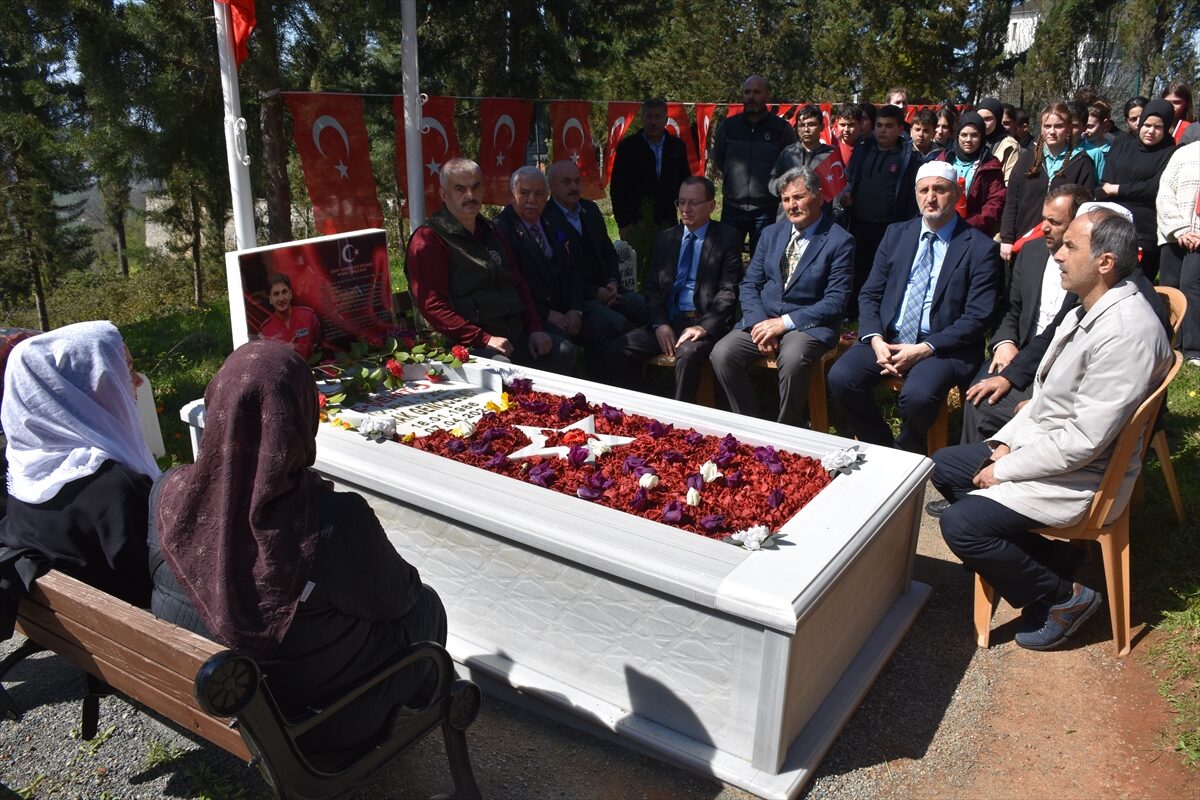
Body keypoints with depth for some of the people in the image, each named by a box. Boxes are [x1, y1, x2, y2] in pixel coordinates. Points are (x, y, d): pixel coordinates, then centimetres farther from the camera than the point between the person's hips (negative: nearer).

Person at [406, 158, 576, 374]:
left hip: (516, 335, 8)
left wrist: (534, 329, 10)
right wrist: (484, 339, -19)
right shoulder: (428, 240, -5)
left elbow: (518, 283, 25)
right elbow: (433, 307, -13)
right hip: (468, 345, -8)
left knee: (564, 351, -8)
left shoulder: (489, 231, 21)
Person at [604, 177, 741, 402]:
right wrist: (660, 324, -5)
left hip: (705, 322, -4)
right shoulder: (664, 239, 16)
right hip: (667, 322, 5)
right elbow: (652, 287, 12)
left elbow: (729, 291, -4)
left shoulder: (728, 238, 3)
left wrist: (704, 326, -18)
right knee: (617, 350, -16)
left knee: (688, 354, -36)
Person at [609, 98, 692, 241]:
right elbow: (617, 188, -1)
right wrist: (623, 223, -7)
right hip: (635, 222, -2)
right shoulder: (627, 146, 0)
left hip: (667, 222, 2)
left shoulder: (677, 146, 8)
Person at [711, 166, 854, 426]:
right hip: (762, 319, 5)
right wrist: (759, 324, -9)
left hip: (808, 325, -5)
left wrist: (784, 323, -18)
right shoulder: (771, 234, 14)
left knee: (792, 359, -36)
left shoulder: (839, 241, -3)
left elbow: (836, 300, -11)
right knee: (722, 353, -21)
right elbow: (749, 285, 10)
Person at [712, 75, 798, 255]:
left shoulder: (781, 128, -1)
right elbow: (717, 160, 19)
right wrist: (734, 178, 13)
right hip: (732, 207, 2)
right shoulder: (729, 125, 6)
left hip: (766, 210, -2)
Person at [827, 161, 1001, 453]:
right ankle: (881, 449, 1)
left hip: (943, 346, -4)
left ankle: (907, 456, 0)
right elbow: (870, 295, 10)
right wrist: (875, 339, -9)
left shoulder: (981, 248, -1)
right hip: (887, 339, 4)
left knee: (918, 395, -33)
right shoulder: (896, 234, 12)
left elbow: (977, 317, -7)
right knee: (840, 377, -21)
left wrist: (924, 349, -18)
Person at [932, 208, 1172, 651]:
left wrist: (1005, 470, -17)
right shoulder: (1089, 311, 5)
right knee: (943, 465, 11)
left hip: (1084, 476, -10)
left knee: (960, 523, -20)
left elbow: (1084, 441, -27)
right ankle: (1047, 555, 14)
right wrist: (1006, 440, 2)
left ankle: (1062, 597, 4)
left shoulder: (1126, 331, -26)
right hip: (1042, 444, 10)